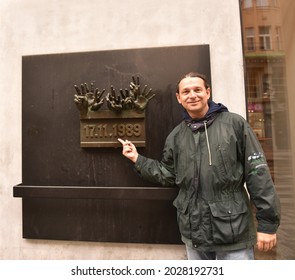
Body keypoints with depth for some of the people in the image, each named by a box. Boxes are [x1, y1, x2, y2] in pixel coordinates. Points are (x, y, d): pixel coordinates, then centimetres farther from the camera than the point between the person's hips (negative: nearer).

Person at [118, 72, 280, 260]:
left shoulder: (235, 124, -7)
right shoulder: (176, 136, 4)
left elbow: (259, 173, -8)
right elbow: (167, 175, 10)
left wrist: (267, 223, -9)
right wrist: (137, 159, 4)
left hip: (234, 231, -3)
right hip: (195, 233, 4)